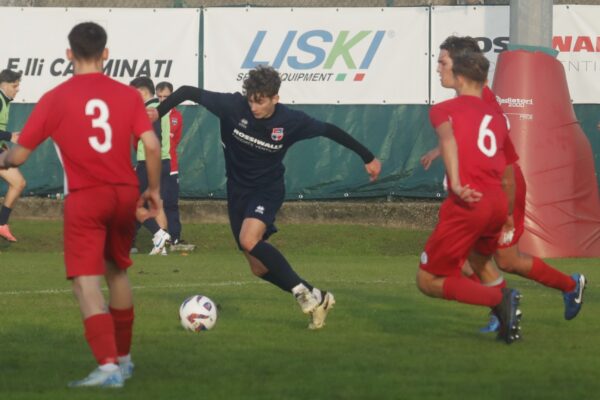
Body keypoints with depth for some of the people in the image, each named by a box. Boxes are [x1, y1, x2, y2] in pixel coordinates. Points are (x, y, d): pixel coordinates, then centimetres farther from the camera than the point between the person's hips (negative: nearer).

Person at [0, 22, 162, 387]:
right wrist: (154, 189, 9)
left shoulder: (55, 99, -4)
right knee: (118, 272, 23)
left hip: (85, 198, -4)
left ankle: (109, 366, -20)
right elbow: (152, 145, -6)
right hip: (125, 193, 4)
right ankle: (123, 357, 33)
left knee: (86, 282, -6)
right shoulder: (128, 95, 2)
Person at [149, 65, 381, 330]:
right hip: (238, 189, 4)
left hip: (268, 189, -4)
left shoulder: (291, 121, -17)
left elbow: (329, 130, -1)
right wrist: (158, 111, -28)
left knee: (249, 240, -31)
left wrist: (368, 157, 5)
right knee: (259, 268, 3)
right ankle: (315, 299, 16)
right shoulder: (234, 106, -18)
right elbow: (188, 92, -14)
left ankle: (303, 293, -22)